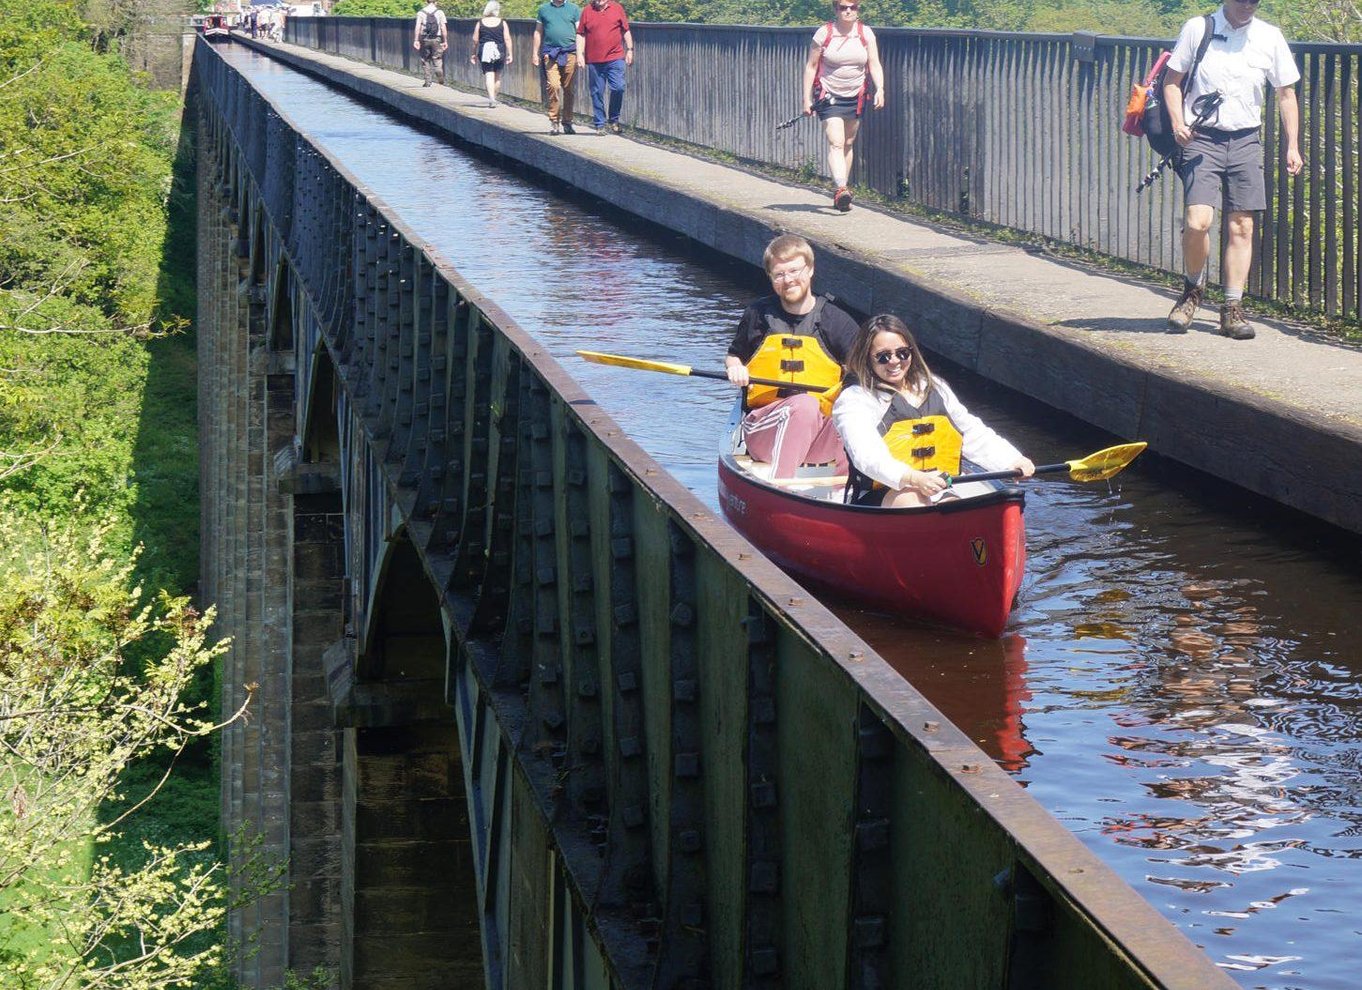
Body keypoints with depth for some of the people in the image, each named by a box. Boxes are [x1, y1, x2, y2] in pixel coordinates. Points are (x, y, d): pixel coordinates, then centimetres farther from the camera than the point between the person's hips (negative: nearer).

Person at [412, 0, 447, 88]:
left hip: (425, 39, 0)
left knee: (425, 60, 9)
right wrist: (445, 41, 2)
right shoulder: (440, 12, 0)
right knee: (437, 60, 3)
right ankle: (441, 80, -15)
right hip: (436, 39, 0)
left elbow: (417, 27, -7)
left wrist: (416, 40, -8)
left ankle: (427, 81, 6)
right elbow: (443, 28, -2)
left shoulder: (421, 13, 0)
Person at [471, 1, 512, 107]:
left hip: (484, 51, -1)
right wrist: (510, 54, 2)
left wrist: (474, 53, 13)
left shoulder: (480, 23, 1)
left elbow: (475, 40, 2)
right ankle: (495, 96, 23)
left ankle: (491, 98, -15)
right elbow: (507, 39, -3)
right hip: (499, 51, 1)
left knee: (489, 75, -3)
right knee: (497, 75, 16)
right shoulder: (502, 23, 0)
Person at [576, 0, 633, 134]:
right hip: (594, 60, 0)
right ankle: (599, 125, 11)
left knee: (618, 88, -10)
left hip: (615, 58, 0)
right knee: (597, 93, 2)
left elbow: (626, 31, 13)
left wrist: (629, 50, 8)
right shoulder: (587, 11, 6)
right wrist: (580, 54, 0)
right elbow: (581, 35, 7)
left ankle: (614, 120, 9)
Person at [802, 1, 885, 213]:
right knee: (835, 143, -17)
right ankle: (841, 189, -30)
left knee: (848, 144, 11)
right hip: (829, 97, -4)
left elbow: (874, 65, 1)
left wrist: (879, 89, -16)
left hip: (856, 97, 4)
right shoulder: (824, 33, -6)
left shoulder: (866, 34, 2)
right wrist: (807, 98, -4)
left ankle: (840, 193, 22)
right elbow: (811, 66, -1)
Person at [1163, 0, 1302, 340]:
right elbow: (1172, 81, 7)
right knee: (1198, 221, -16)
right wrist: (1178, 123, -9)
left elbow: (1286, 94, 13)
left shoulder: (1269, 38, 6)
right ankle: (1193, 288, 9)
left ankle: (1232, 309, 9)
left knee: (1242, 226, 0)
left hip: (1246, 141, 3)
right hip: (1202, 138, -2)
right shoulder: (1197, 29, 0)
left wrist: (1292, 146, 7)